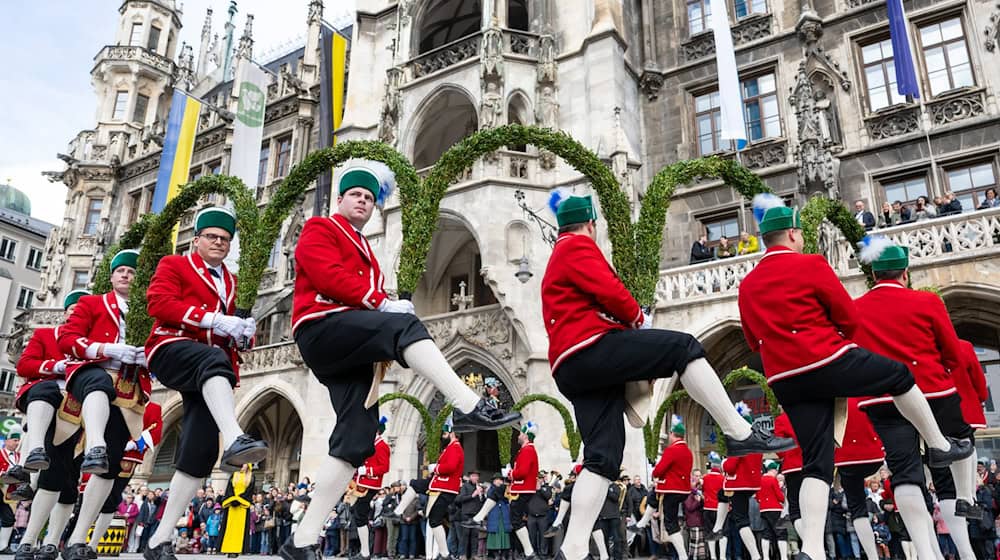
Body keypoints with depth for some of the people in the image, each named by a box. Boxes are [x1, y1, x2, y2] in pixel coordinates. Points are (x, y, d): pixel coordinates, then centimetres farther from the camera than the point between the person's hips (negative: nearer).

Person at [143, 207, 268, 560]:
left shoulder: (229, 282, 27)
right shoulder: (173, 265, 11)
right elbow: (158, 303, -7)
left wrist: (241, 331, 2)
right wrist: (212, 318, -17)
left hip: (207, 373, 6)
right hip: (172, 350, -5)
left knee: (200, 448, -8)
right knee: (213, 358, -40)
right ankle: (235, 440, -63)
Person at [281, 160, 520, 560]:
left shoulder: (365, 252, 34)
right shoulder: (319, 229, 11)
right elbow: (328, 276, -10)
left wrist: (384, 347, 3)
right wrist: (381, 302, -15)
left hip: (350, 353, 8)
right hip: (323, 329, -8)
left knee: (356, 435, -5)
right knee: (404, 326, -31)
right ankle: (469, 407, -46)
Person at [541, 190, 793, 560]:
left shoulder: (556, 264, 34)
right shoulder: (577, 247, 3)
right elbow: (609, 291, -11)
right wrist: (638, 319, 8)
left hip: (573, 371, 10)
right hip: (591, 349, -10)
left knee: (602, 457, 2)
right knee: (684, 347, -9)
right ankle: (740, 434, -11)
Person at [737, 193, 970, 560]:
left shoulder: (746, 286, 12)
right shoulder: (810, 265, -5)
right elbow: (849, 317, -1)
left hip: (785, 382, 5)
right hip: (829, 362, -5)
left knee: (816, 463, 7)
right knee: (901, 376, 23)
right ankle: (940, 447, 38)